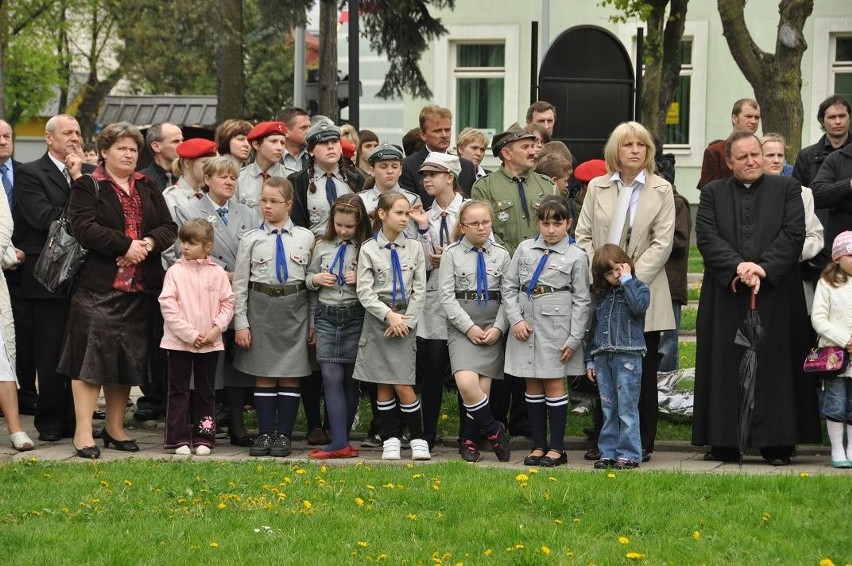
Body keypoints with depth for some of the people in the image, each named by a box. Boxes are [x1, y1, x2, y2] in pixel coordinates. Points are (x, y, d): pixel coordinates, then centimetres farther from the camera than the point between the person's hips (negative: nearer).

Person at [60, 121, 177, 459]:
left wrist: (148, 244, -11)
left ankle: (115, 428, 19)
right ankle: (83, 432, -6)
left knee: (129, 357, 9)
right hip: (98, 286, -6)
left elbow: (169, 228, 9)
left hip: (140, 289, 6)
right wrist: (125, 245, -16)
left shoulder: (148, 189, 17)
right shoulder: (87, 188, 0)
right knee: (92, 355, -9)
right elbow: (85, 228, -14)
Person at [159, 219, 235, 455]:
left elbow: (227, 304, 4)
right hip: (179, 341, -2)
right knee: (179, 391, 2)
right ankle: (179, 439, 7)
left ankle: (203, 438, 16)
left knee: (205, 392, 9)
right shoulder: (175, 271, -4)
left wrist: (215, 329, -10)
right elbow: (168, 306, -9)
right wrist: (190, 334, -15)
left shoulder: (217, 273, 2)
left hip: (210, 344, 2)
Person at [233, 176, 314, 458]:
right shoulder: (251, 239, 2)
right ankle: (265, 433, 11)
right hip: (261, 307, 0)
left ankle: (284, 434, 9)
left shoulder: (306, 238, 3)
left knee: (290, 376, 2)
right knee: (264, 375, 4)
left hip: (295, 308, 0)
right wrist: (240, 323, -2)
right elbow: (239, 283, 3)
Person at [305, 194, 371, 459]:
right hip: (327, 316, 2)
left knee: (350, 380, 4)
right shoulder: (322, 246, 8)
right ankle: (340, 443, -10)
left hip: (355, 316, -2)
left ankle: (340, 441, 12)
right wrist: (315, 279, -2)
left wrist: (361, 280, -15)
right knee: (331, 378, -7)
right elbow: (309, 278, 18)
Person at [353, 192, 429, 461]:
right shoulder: (369, 249, 1)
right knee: (383, 386, 3)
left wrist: (406, 320, -6)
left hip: (405, 321, 0)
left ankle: (418, 439, 3)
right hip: (377, 320, 0)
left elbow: (420, 290, 4)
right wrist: (389, 315, -14)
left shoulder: (414, 248, 6)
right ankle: (390, 439, 10)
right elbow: (364, 291, -5)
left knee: (403, 386, -7)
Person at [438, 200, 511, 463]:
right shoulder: (452, 253, 3)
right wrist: (469, 327, -10)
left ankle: (468, 440, 11)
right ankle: (493, 431, -2)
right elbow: (447, 296, -2)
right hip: (461, 327, -2)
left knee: (483, 388, -7)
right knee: (466, 382, -21)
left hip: (492, 328, 2)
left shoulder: (501, 255, 9)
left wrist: (498, 328, -8)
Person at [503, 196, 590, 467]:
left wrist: (574, 339, -6)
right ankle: (538, 445, 15)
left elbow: (581, 301, -1)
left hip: (556, 326, -3)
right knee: (533, 386, 8)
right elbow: (509, 285, 8)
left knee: (554, 385, -2)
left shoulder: (576, 256, 0)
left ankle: (557, 448, 5)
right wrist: (516, 319, -5)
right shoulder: (525, 249, 7)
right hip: (525, 325, 3)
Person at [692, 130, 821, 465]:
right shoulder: (713, 194, 11)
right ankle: (725, 444, 6)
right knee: (727, 368, 1)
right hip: (726, 297, 1)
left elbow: (793, 234, -3)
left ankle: (777, 443, 3)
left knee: (774, 367, -2)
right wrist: (737, 267, -17)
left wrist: (763, 268, -16)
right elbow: (707, 236, -2)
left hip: (775, 296, -1)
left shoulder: (787, 189, 8)